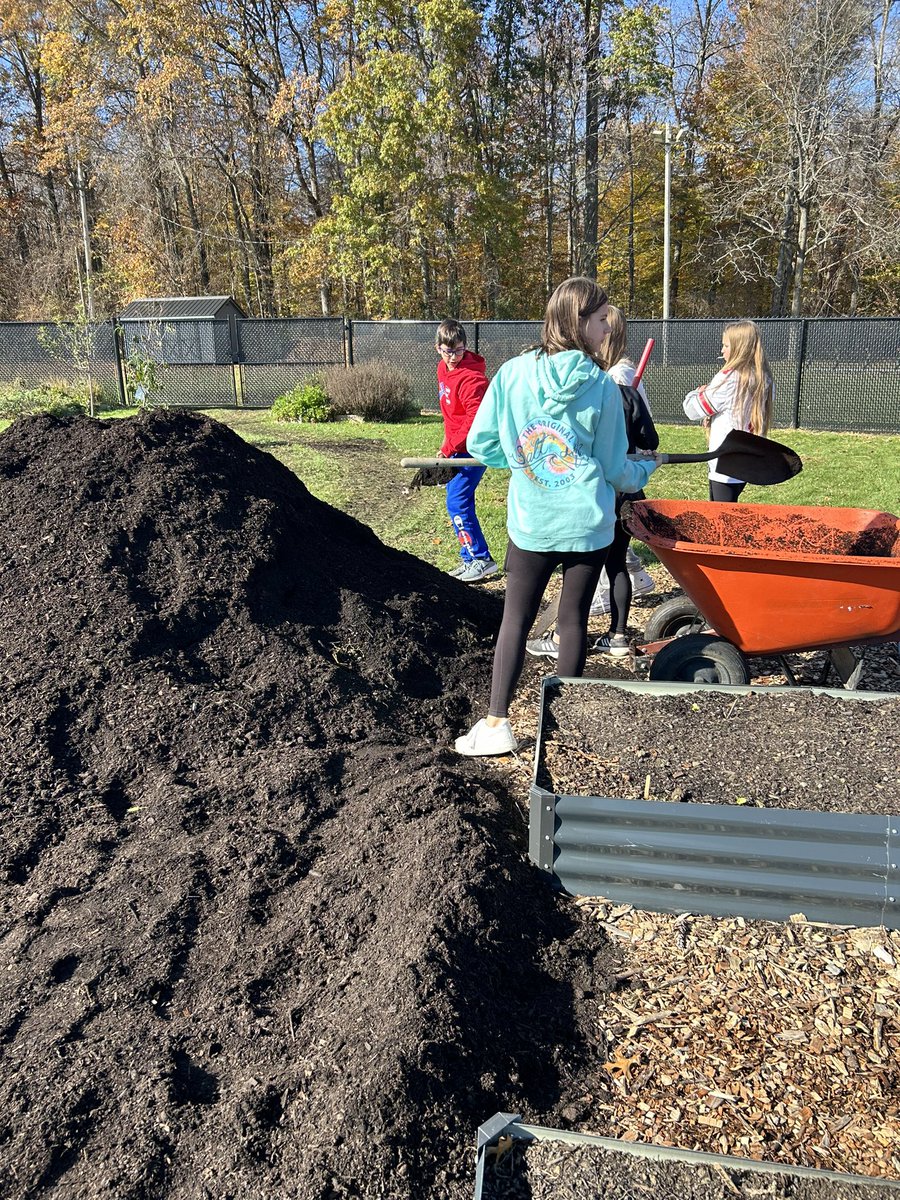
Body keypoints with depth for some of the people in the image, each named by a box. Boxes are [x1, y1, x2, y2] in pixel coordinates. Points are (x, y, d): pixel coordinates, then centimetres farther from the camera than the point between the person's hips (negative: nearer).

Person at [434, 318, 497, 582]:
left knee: (457, 503, -10)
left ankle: (481, 560, -2)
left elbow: (476, 420, -26)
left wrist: (448, 448, -23)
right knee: (458, 501, 13)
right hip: (457, 446, 10)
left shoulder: (471, 377, -20)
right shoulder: (443, 368, 9)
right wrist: (448, 441, 17)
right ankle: (470, 559, 22)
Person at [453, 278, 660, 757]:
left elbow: (479, 443, 0)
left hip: (530, 523, 1)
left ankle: (496, 723, 9)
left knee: (515, 617, 12)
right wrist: (646, 467, 21)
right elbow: (615, 469, 0)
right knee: (573, 617, 12)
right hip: (588, 524, 0)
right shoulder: (601, 386, -7)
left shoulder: (512, 373, -5)